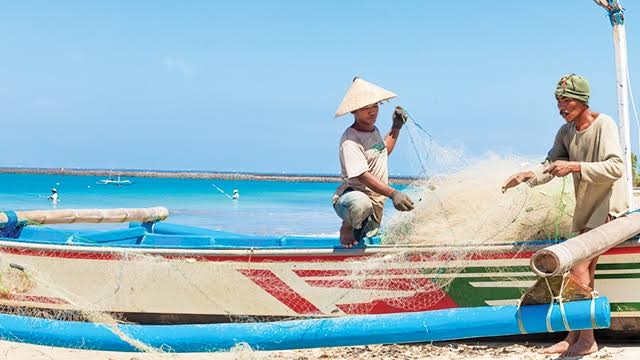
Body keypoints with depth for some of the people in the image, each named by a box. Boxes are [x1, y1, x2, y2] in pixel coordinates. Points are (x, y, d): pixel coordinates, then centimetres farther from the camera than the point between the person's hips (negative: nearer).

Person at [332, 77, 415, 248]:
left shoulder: (373, 130, 8)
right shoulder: (350, 141, -23)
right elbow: (363, 176, -33)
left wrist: (396, 128, 22)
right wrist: (392, 193, -44)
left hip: (376, 203, 9)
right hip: (352, 195, -9)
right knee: (361, 204, -43)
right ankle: (347, 227, -11)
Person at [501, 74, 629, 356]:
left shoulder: (604, 125, -17)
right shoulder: (566, 132, 5)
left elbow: (616, 167, -26)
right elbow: (551, 165, 6)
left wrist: (574, 167, -31)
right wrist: (529, 176, -14)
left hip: (607, 204, -8)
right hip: (585, 207, 8)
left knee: (578, 266, -15)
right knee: (585, 273, 10)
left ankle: (587, 340, -9)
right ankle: (573, 338, 14)